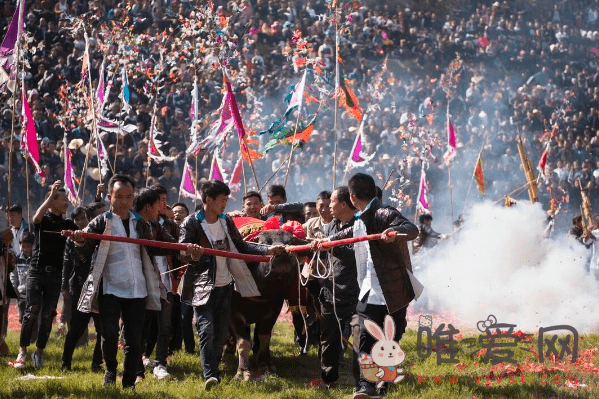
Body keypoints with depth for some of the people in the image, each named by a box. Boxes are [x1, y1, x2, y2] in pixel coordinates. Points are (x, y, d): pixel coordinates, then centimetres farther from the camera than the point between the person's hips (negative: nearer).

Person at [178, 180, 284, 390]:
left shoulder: (226, 222, 9)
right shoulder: (191, 223, -8)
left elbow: (241, 246, 13)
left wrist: (268, 250, 3)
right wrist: (192, 252, -35)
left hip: (224, 286, 6)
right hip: (202, 288, -6)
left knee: (221, 334, 9)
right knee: (207, 330, -15)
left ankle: (213, 371, 23)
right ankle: (210, 375, -17)